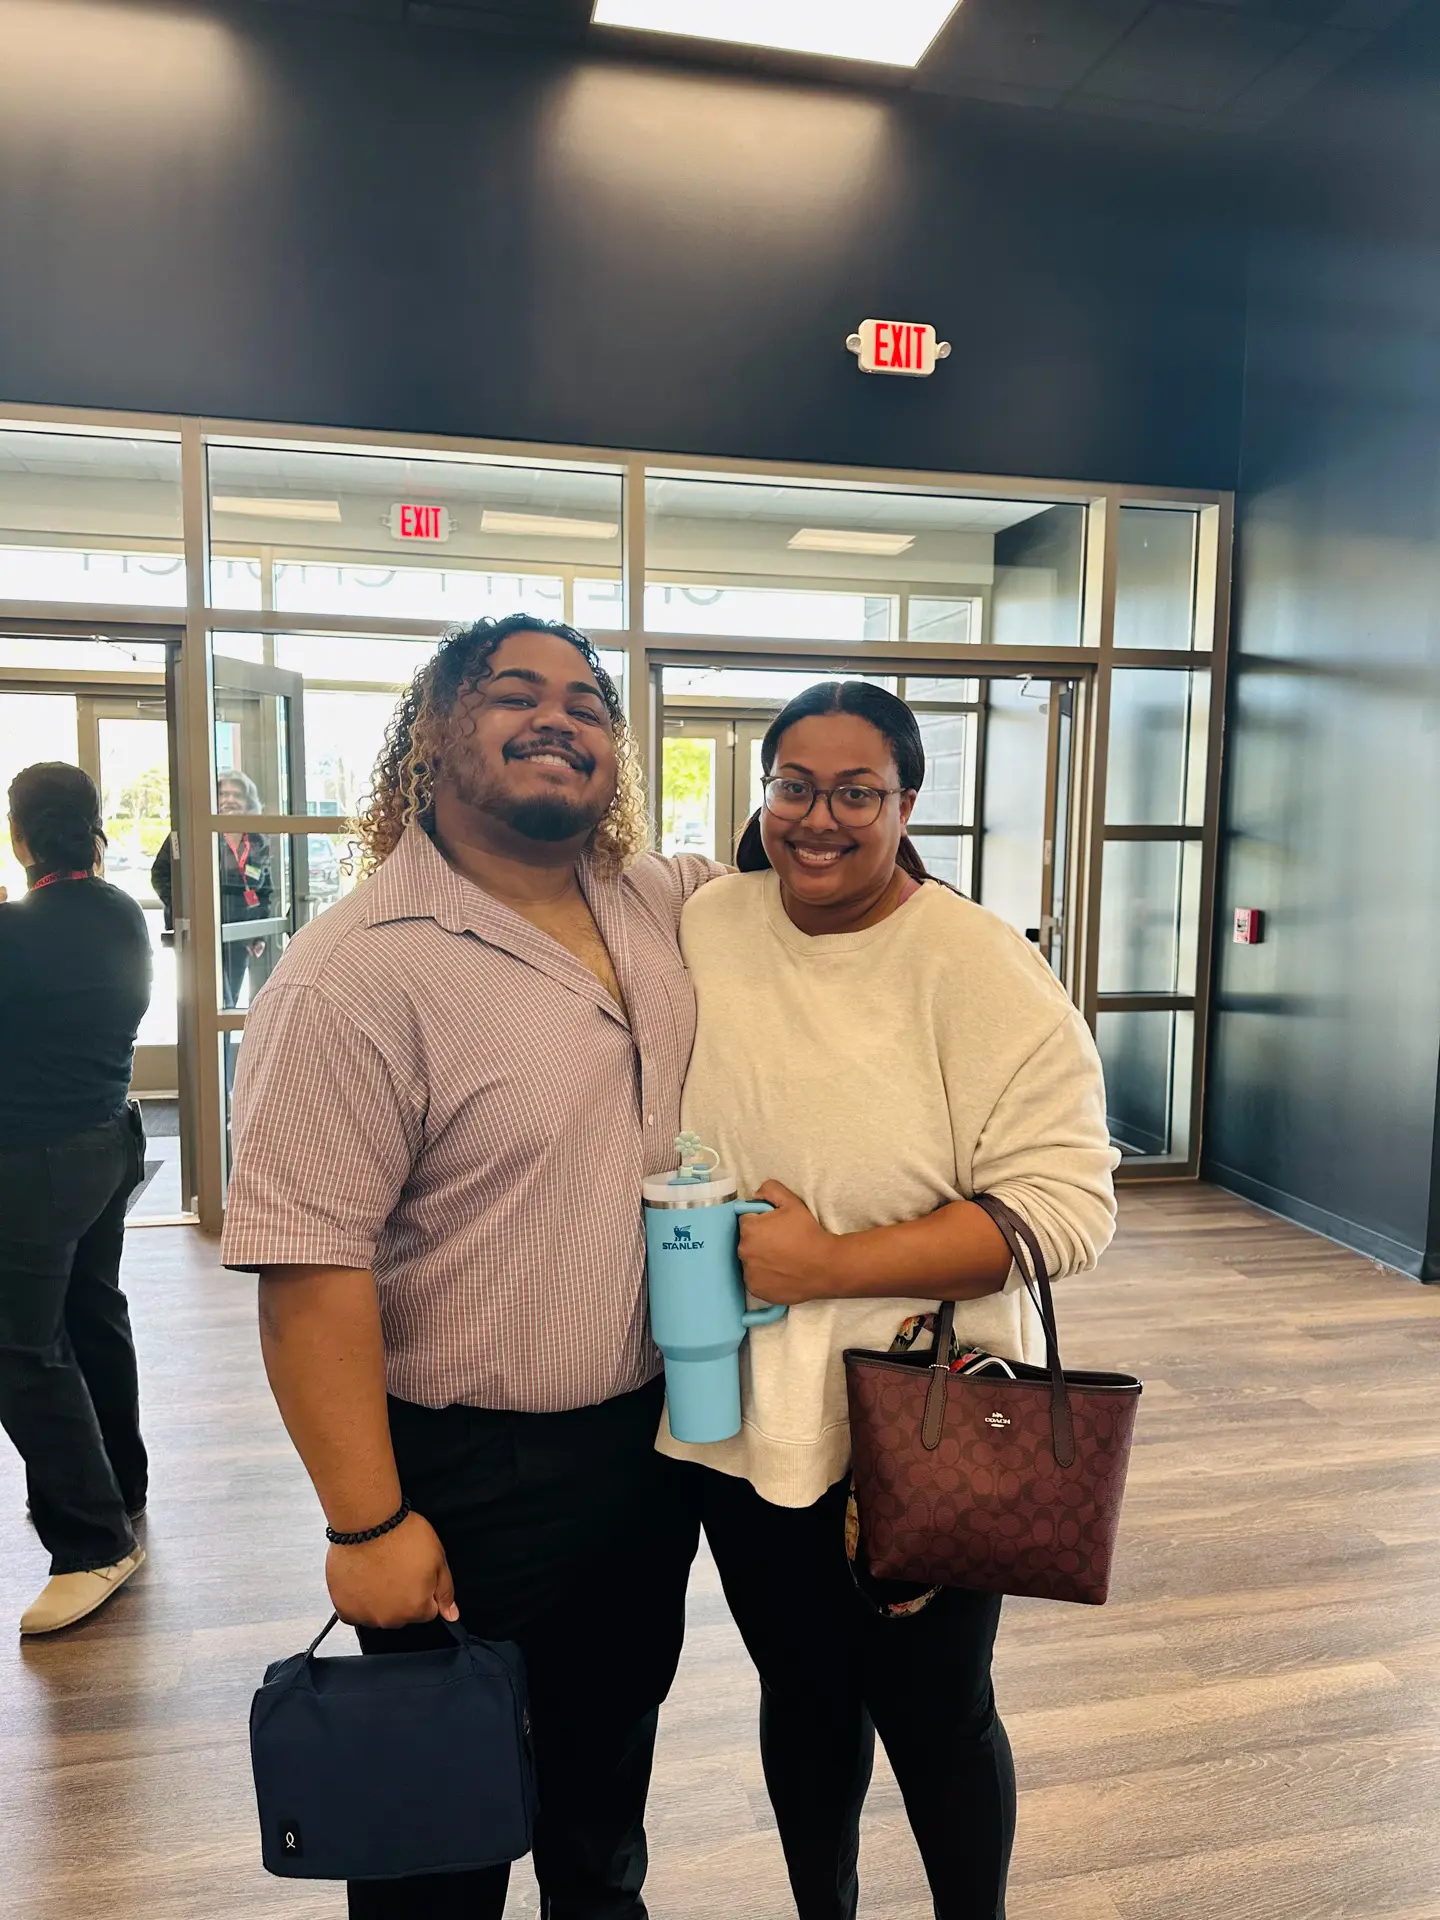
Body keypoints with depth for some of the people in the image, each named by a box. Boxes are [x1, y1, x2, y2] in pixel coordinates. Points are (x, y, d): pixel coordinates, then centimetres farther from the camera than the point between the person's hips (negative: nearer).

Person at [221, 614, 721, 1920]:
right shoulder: (356, 975, -22)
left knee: (614, 1746, 29)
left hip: (655, 1436, 7)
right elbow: (310, 1268, -22)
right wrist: (368, 1523, -19)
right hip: (467, 1477, -6)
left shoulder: (659, 906, -1)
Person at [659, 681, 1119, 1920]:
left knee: (933, 1717, 16)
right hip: (744, 1416, 4)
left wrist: (829, 1264, -24)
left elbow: (1065, 1206, -20)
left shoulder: (979, 968, -16)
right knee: (802, 1696, 23)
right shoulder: (703, 929, -2)